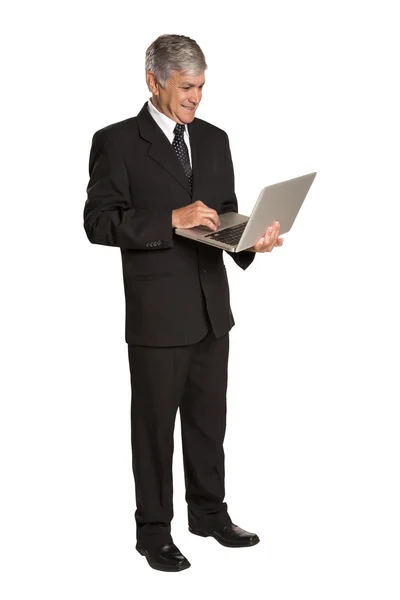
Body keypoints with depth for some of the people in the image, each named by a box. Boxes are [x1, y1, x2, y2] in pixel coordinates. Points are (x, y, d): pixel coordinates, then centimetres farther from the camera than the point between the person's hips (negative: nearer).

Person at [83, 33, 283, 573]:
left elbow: (225, 214, 15)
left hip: (212, 307, 6)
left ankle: (209, 512, 33)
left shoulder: (214, 139, 10)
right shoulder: (116, 142, -7)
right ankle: (154, 529, 20)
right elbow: (99, 222, -14)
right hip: (157, 313, -5)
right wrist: (171, 220, -23)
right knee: (155, 424, 6)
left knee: (208, 418, 16)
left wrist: (251, 239, -6)